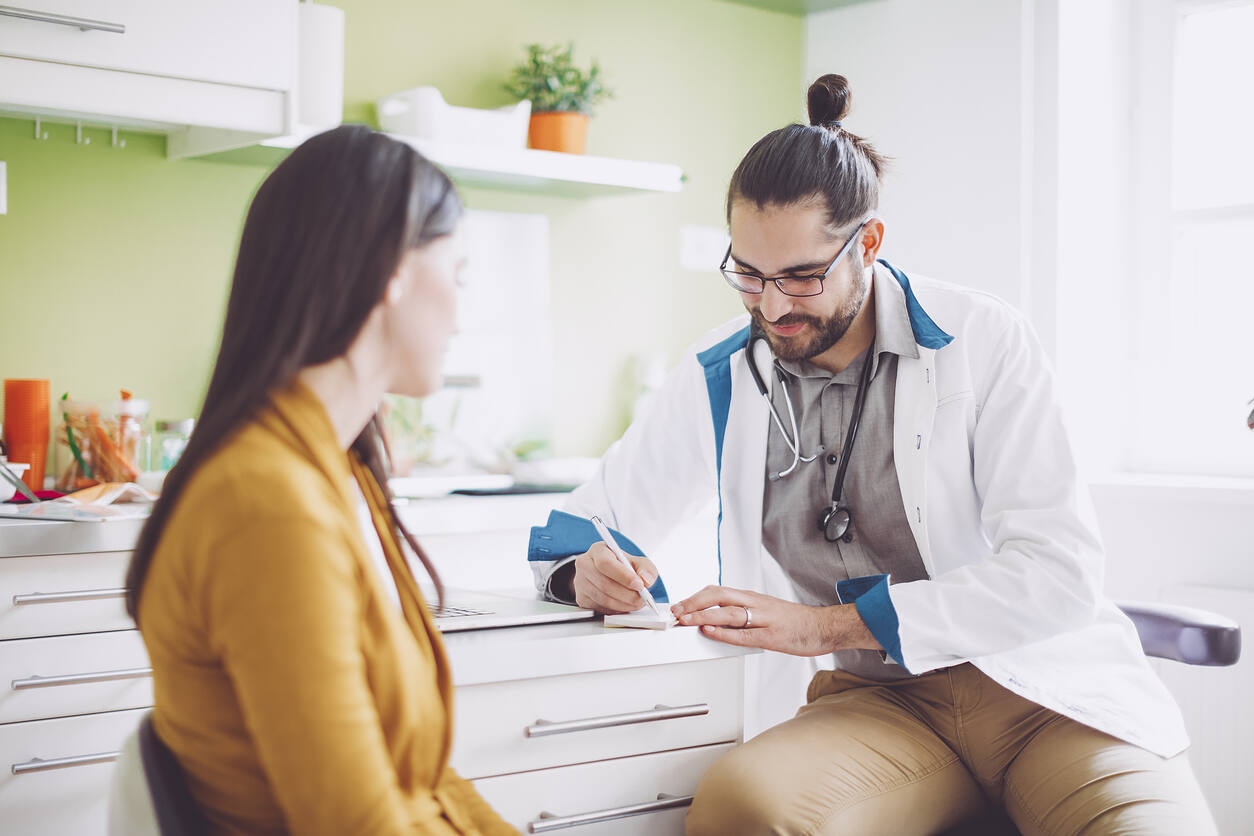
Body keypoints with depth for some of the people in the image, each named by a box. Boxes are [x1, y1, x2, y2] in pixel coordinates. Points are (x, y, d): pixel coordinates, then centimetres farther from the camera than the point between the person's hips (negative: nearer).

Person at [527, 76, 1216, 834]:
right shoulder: (717, 379, 7)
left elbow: (1061, 571, -11)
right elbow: (583, 526, 17)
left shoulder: (983, 342, -2)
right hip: (868, 702, 2)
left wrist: (831, 624, -16)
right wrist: (589, 574, -10)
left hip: (1038, 678, -2)